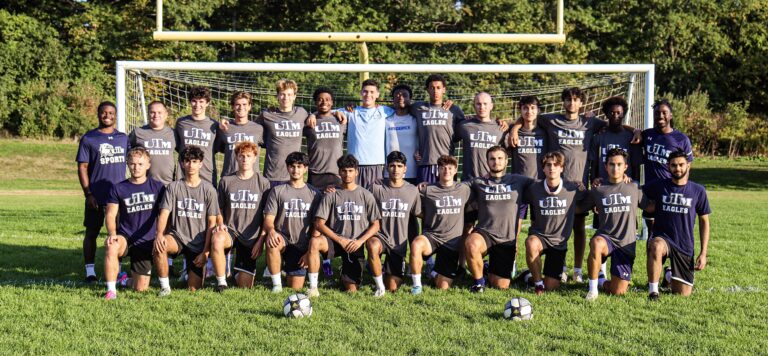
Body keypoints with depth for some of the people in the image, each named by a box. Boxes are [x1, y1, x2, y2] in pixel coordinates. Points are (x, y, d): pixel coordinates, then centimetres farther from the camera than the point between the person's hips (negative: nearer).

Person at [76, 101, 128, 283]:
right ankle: (90, 271, 9)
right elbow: (82, 167, -3)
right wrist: (88, 194, -10)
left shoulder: (123, 138, 10)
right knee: (92, 233, 3)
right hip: (96, 197, -3)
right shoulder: (88, 139, -1)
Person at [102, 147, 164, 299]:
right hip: (125, 237, -1)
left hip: (146, 242, 1)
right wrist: (112, 234, -22)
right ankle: (111, 290, -26)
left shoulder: (157, 187, 1)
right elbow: (110, 215, -3)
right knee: (111, 247, -39)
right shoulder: (118, 188, 0)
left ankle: (133, 272, 37)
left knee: (140, 289, 1)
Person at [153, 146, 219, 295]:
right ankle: (165, 287, -16)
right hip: (177, 237, 0)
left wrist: (206, 252, -7)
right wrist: (159, 234, -29)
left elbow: (211, 223, 0)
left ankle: (193, 270, 32)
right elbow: (164, 213, -8)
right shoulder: (173, 187, 3)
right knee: (158, 246, -35)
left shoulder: (208, 189, 0)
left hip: (199, 243, 0)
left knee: (193, 288, -4)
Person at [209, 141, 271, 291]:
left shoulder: (263, 183, 2)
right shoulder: (226, 181, 6)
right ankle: (221, 282, -19)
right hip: (231, 230, 0)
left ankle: (240, 273, 36)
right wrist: (220, 224, -8)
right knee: (217, 240, -40)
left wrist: (261, 240, -6)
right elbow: (219, 209, 13)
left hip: (251, 236, 0)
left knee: (245, 286, -3)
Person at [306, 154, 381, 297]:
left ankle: (347, 276, 32)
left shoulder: (366, 196, 5)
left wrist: (360, 241, -12)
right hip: (335, 241, 0)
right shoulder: (331, 196, 3)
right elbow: (319, 224, -3)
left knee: (351, 290, -6)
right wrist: (340, 240, -13)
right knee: (314, 242, -36)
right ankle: (313, 288, -27)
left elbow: (375, 225, 4)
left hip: (356, 245, 1)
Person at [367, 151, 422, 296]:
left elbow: (418, 214, 10)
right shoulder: (377, 188, -5)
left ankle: (389, 272, 36)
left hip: (400, 242, 2)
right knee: (372, 246, -40)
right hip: (381, 236, -2)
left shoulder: (412, 191, 0)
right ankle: (379, 286, -17)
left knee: (393, 287, -2)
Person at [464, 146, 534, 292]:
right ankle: (479, 281, -10)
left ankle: (492, 270, 37)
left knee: (501, 286, -1)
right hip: (484, 233, -1)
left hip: (508, 238, 1)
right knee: (471, 244, -39)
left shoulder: (518, 181, 8)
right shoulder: (478, 183, 8)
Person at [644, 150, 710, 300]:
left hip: (685, 247, 2)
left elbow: (704, 221, 7)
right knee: (656, 246, -41)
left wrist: (703, 253, 3)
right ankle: (653, 291, -26)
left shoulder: (698, 191, 1)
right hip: (662, 238, -2)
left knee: (683, 294, 3)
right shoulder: (659, 186, 0)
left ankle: (669, 275, 37)